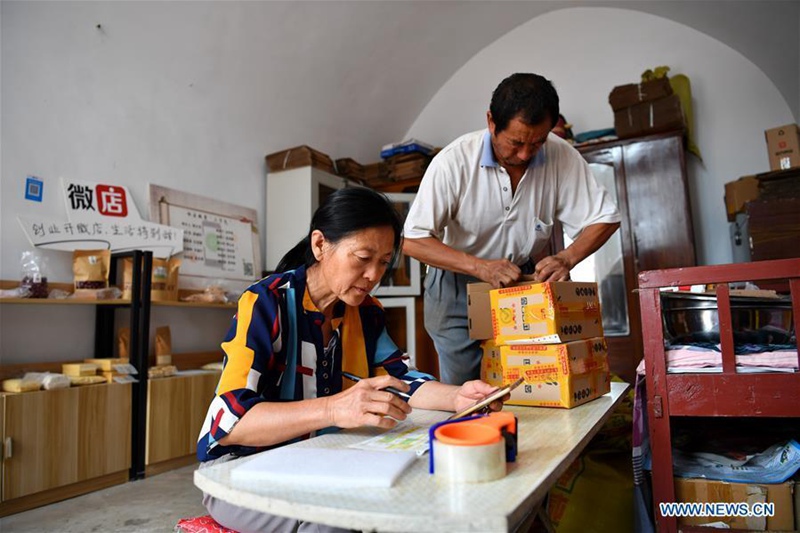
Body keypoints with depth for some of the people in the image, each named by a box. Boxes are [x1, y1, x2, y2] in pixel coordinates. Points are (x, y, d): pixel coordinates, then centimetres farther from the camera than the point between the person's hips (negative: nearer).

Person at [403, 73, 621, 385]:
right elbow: (413, 241, -22)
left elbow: (605, 218, -6)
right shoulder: (453, 162, -22)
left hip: (522, 281, 3)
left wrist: (567, 259, -25)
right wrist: (479, 266, -34)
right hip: (458, 284, -2)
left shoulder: (562, 157, -14)